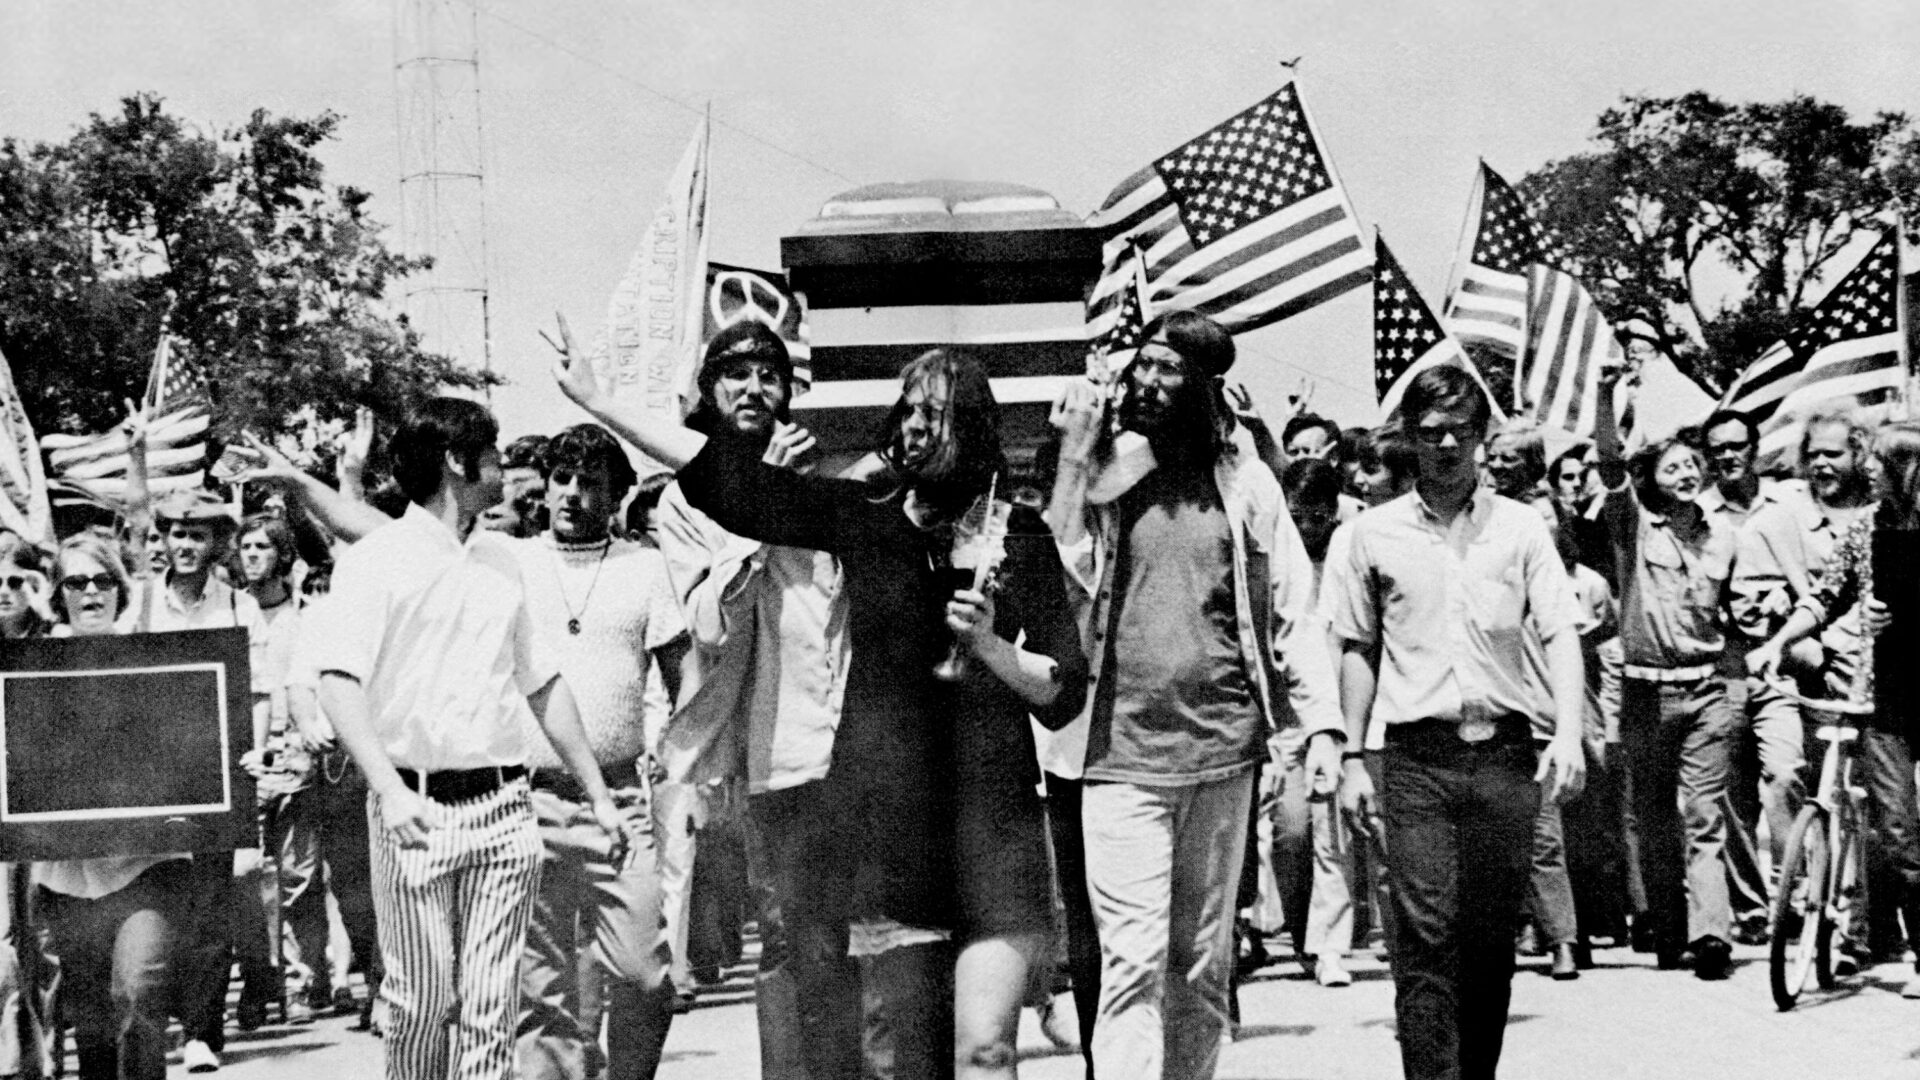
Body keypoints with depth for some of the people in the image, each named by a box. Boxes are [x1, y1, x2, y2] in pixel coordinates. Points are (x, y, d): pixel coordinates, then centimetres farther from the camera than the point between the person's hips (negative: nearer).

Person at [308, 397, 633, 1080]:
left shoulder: (499, 562, 17)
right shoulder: (376, 559, -4)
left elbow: (542, 683, 23)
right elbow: (339, 682, -14)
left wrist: (597, 793, 21)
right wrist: (389, 790, -27)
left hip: (505, 808, 5)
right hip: (418, 810, -5)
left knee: (492, 1005, 0)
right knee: (422, 998, -1)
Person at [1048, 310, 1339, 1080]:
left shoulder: (1243, 481, 7)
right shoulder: (1098, 474, 4)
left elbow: (1291, 609, 8)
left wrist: (1321, 724, 0)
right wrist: (1073, 459, -11)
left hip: (1221, 752, 2)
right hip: (1121, 756, -2)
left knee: (1204, 965, 12)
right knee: (1134, 962, -11)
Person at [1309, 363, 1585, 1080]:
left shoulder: (1520, 525, 8)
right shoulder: (1376, 532, 8)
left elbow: (1559, 634, 2)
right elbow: (1358, 648, 13)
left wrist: (1568, 733, -13)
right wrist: (1350, 756, 9)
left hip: (1505, 751, 1)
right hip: (1417, 755, -1)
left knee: (1492, 938, 5)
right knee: (1425, 938, -9)